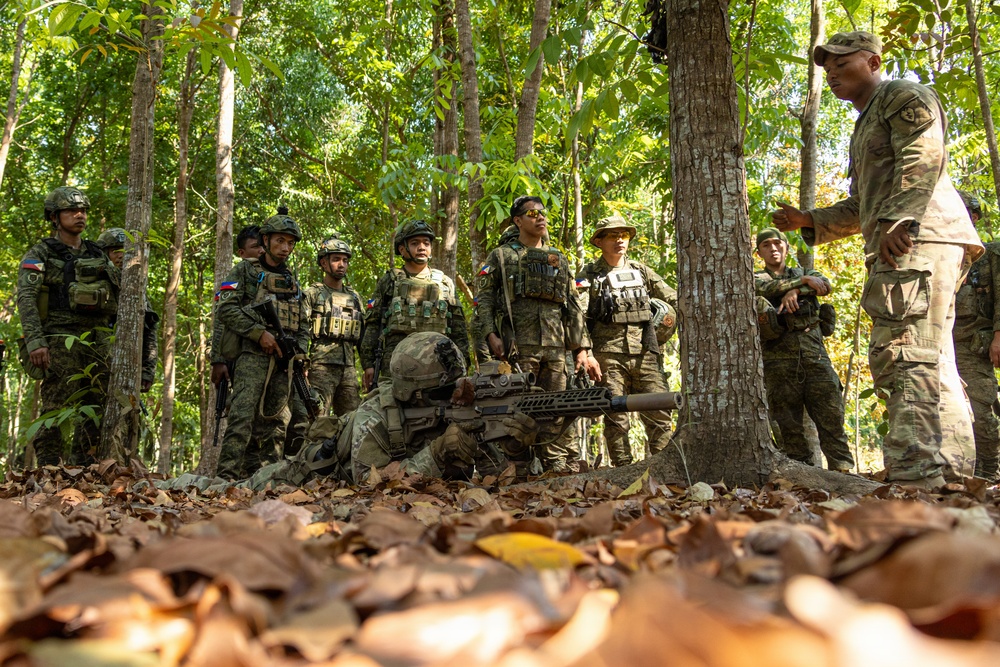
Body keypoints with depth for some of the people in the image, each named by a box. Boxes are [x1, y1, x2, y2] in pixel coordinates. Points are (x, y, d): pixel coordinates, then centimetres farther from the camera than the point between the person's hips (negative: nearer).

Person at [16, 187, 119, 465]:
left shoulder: (98, 255, 19)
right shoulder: (40, 253, 4)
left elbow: (116, 301, 21)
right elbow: (25, 298, -8)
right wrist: (35, 341, -20)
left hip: (98, 343, 5)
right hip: (60, 342, -5)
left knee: (95, 412, 4)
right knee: (56, 411, -8)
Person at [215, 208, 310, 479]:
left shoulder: (292, 282, 23)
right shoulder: (245, 271, 8)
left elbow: (303, 324, 23)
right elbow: (226, 309, -5)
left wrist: (298, 348, 5)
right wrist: (259, 333, -14)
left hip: (283, 359, 6)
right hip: (252, 354, -5)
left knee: (274, 421, 5)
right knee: (242, 416, -17)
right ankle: (227, 476, -19)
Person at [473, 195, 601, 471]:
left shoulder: (559, 259, 22)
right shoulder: (501, 256, 11)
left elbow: (574, 307, 20)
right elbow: (484, 300, 3)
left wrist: (582, 348, 11)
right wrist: (490, 334, -13)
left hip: (555, 347, 4)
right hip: (518, 346, -4)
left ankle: (558, 470, 8)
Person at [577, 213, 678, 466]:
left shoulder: (641, 271, 16)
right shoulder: (590, 274, 6)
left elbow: (673, 299, 18)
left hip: (645, 353, 3)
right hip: (609, 354, -3)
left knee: (659, 412, -1)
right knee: (616, 417, -1)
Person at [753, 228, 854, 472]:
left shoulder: (803, 273, 23)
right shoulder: (755, 278, 17)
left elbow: (825, 285, 1)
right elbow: (766, 289, -8)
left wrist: (795, 291, -14)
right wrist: (804, 281, -11)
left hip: (814, 353, 2)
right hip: (779, 358, -2)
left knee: (831, 413, -5)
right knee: (787, 422, -3)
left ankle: (842, 469, -5)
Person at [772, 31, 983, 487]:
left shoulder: (903, 95, 5)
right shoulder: (866, 125, 33)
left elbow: (924, 158, -14)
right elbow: (863, 206, 33)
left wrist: (897, 220, -27)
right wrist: (809, 222, 23)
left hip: (918, 240, -10)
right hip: (903, 249, 11)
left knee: (902, 355, -20)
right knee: (932, 364, 8)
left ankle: (913, 474, -25)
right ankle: (953, 470, 11)